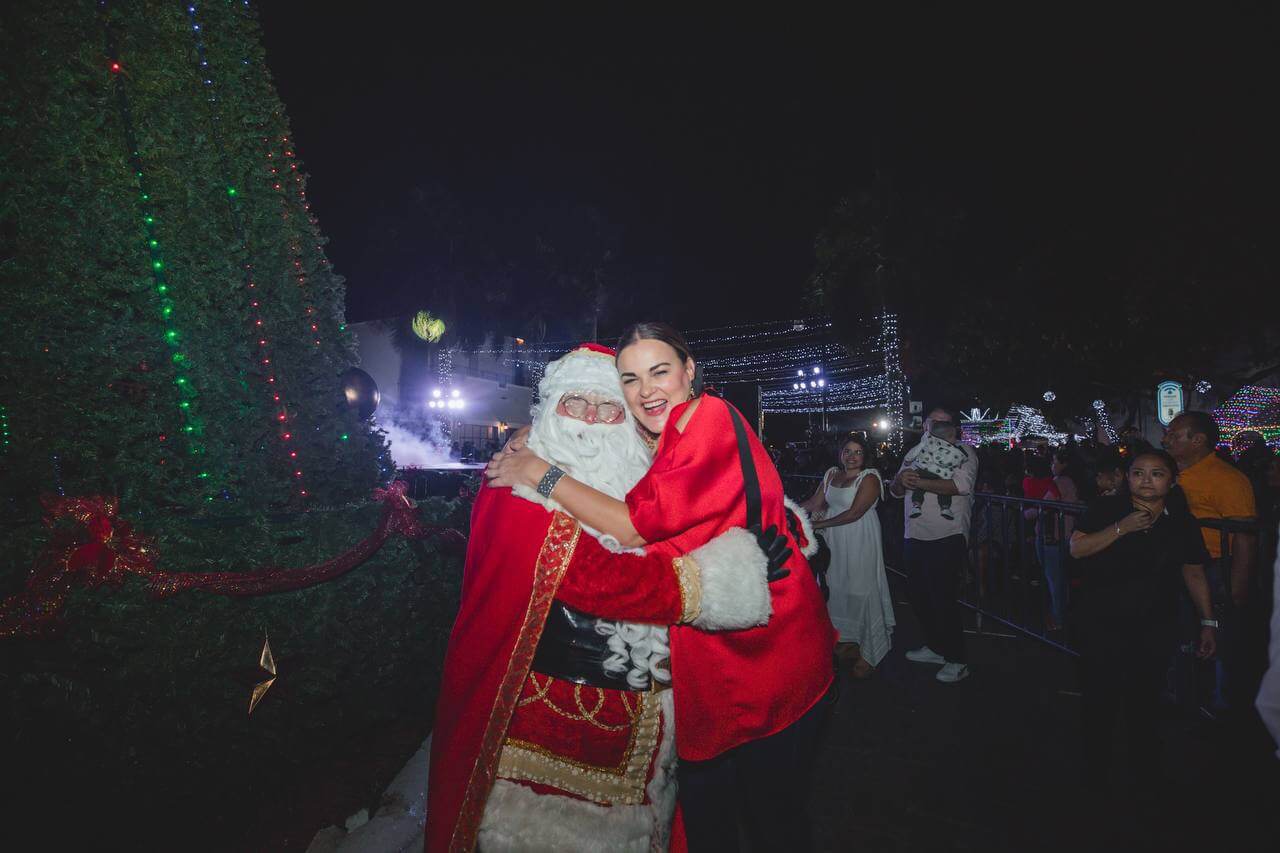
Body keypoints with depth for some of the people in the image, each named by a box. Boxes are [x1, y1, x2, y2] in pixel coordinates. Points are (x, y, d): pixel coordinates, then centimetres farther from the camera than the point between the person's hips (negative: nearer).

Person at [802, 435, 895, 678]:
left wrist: (819, 525, -17)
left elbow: (854, 513, -17)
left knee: (861, 590, -3)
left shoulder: (869, 478, -9)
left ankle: (869, 653, 8)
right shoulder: (831, 474, 12)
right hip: (834, 540, 6)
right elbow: (814, 502, 11)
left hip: (860, 542, -6)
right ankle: (848, 640, 22)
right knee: (837, 588, 7)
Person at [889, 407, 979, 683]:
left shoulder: (963, 453, -4)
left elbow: (961, 485, -23)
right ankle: (935, 647, 35)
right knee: (918, 596, 16)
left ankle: (956, 660, 13)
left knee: (943, 599, -3)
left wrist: (918, 482, -23)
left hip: (946, 539, -7)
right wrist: (900, 478, -8)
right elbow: (896, 491, 16)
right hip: (914, 536, 7)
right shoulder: (915, 453, 16)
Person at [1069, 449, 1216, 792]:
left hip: (1154, 629, 2)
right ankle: (1097, 772, 25)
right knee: (1099, 699, 5)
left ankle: (1146, 775, 26)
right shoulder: (1105, 509, -5)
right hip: (1102, 625, -1)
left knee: (1144, 702, 5)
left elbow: (1194, 573, 9)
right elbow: (1076, 548, -15)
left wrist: (1208, 622, 9)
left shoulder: (1182, 520, 1)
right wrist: (1121, 528, -23)